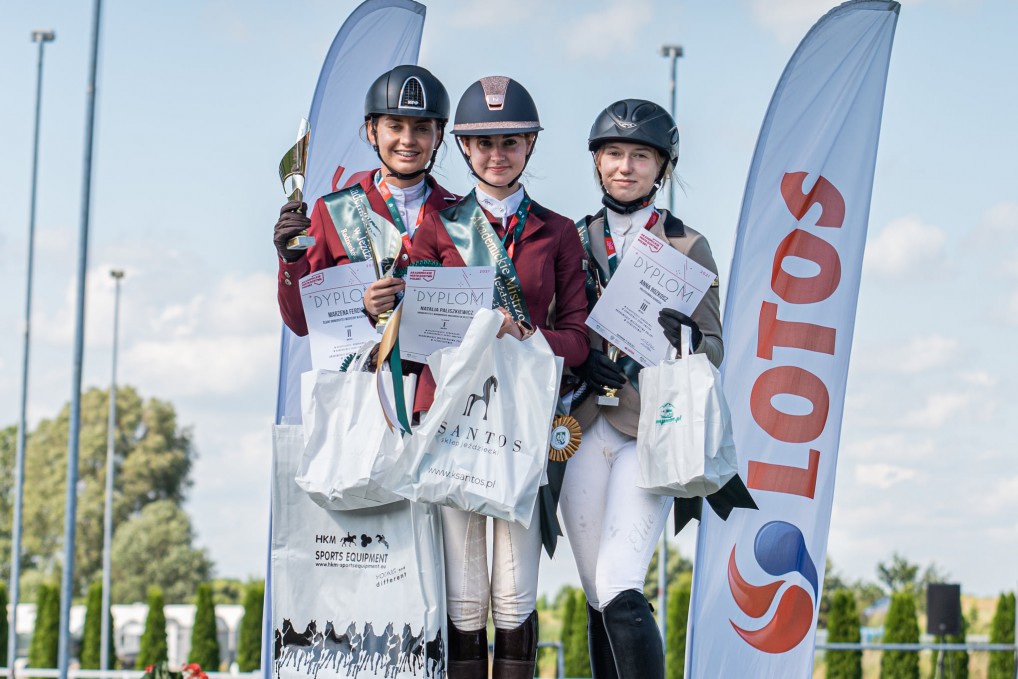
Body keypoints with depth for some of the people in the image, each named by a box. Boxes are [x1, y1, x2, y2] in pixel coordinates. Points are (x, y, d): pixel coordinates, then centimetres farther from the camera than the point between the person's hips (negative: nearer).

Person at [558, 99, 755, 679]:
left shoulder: (687, 246, 5)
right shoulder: (574, 239, 13)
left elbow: (714, 349, 4)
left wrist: (685, 338, -19)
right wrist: (578, 356, -7)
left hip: (651, 431, -4)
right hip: (583, 429, 4)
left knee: (620, 594, -18)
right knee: (599, 600, 4)